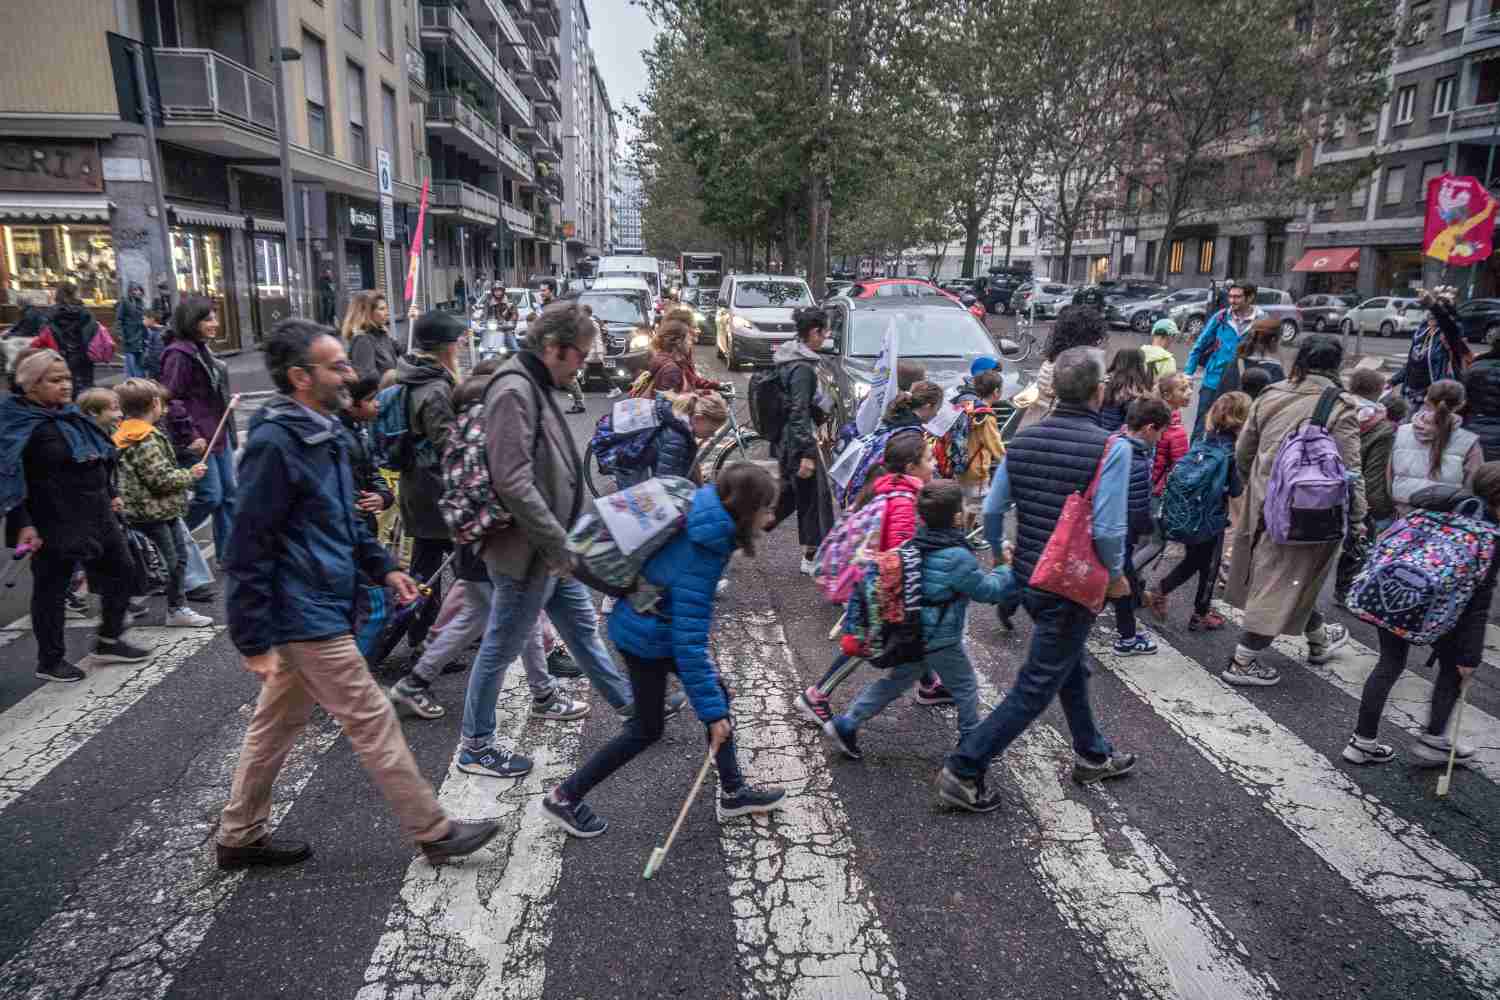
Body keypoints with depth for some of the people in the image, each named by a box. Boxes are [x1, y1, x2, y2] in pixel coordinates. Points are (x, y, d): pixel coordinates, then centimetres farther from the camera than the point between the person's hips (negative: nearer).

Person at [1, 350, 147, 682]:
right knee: (51, 588, 6)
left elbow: (98, 458, 20)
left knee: (120, 570, 13)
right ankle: (50, 661, 20)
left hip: (97, 515, 8)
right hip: (55, 522, -8)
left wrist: (111, 494, 22)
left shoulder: (70, 414, 10)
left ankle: (110, 641, 28)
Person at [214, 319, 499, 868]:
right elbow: (249, 548, -20)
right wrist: (254, 640, -18)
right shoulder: (274, 443, -21)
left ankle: (239, 836, 35)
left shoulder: (323, 432, 9)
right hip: (308, 617, -9)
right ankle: (435, 832, 12)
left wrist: (382, 566, 14)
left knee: (276, 724, 19)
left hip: (318, 608, 9)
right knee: (373, 721, 0)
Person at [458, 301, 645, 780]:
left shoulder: (536, 386, 10)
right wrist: (559, 543, -24)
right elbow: (512, 481, -29)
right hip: (526, 550, -10)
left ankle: (630, 702, 37)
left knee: (582, 624, 21)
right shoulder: (515, 390, -22)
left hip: (550, 548, 10)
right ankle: (476, 746, 22)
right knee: (501, 648, 5)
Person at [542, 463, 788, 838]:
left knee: (717, 693, 13)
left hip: (662, 621, 9)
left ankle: (734, 792, 27)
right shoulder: (698, 557, -34)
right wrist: (711, 711, -26)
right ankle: (564, 797, 19)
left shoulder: (700, 521, -10)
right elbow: (688, 641, -32)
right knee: (647, 728, 6)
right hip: (647, 637, -9)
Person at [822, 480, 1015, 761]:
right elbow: (986, 590, -14)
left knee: (896, 680, 19)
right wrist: (1009, 569, -1)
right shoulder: (957, 558, -25)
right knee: (965, 687, 15)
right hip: (940, 640, -7)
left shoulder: (915, 538, -3)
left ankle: (846, 725, 17)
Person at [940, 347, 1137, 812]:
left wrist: (999, 555, 19)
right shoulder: (1111, 447, -17)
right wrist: (1117, 576, -4)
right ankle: (963, 769, 5)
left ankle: (1092, 755, 44)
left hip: (1027, 577, 7)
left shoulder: (1022, 440, 1)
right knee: (1036, 687, 3)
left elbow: (992, 510, 2)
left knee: (1071, 667, 26)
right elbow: (1107, 528, -21)